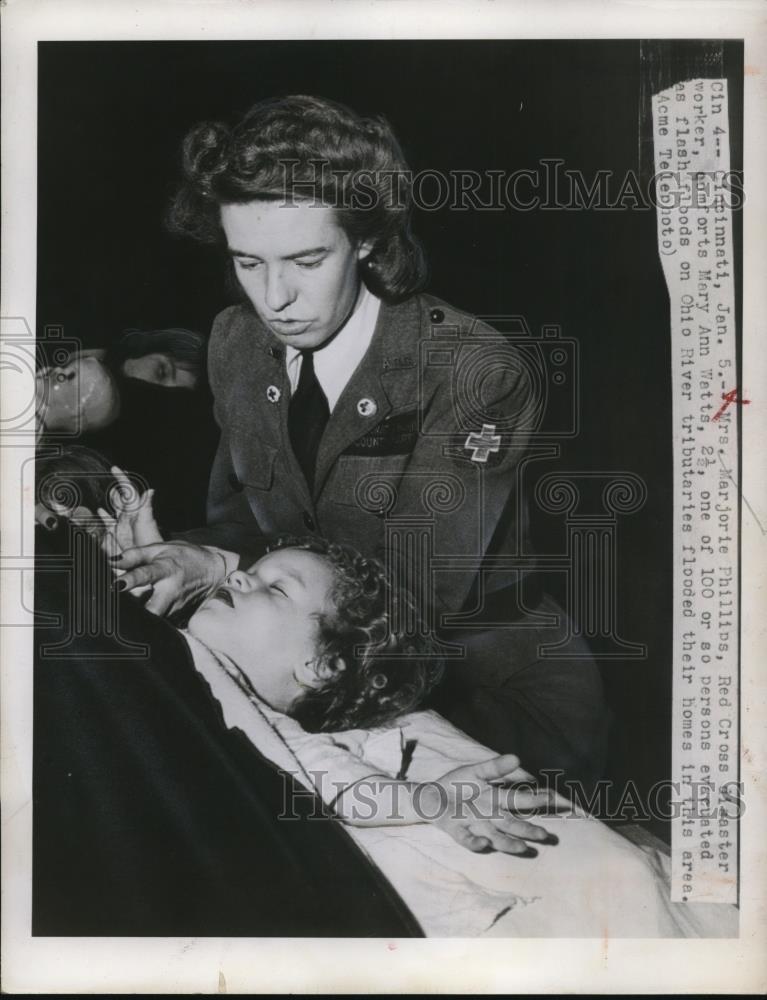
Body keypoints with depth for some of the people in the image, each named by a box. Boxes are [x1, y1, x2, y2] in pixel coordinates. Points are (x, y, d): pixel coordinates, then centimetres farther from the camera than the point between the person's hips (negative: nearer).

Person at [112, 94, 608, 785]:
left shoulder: (479, 374, -21)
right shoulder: (235, 340, -1)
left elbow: (423, 589, -21)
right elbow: (241, 510, 8)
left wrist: (224, 568, -26)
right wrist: (197, 556, -16)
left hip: (492, 687, -5)